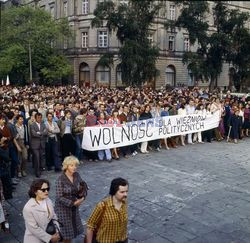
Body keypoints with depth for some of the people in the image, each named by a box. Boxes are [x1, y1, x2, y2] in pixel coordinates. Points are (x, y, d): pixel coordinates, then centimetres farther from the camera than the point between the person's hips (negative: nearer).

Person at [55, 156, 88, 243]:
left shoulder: (77, 175, -4)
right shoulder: (60, 180, -20)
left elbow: (83, 188, 5)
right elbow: (59, 197, -19)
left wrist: (82, 197, -15)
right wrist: (73, 203, -23)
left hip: (74, 208, 5)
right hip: (63, 208, -5)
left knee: (72, 229, 14)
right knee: (65, 230, 6)